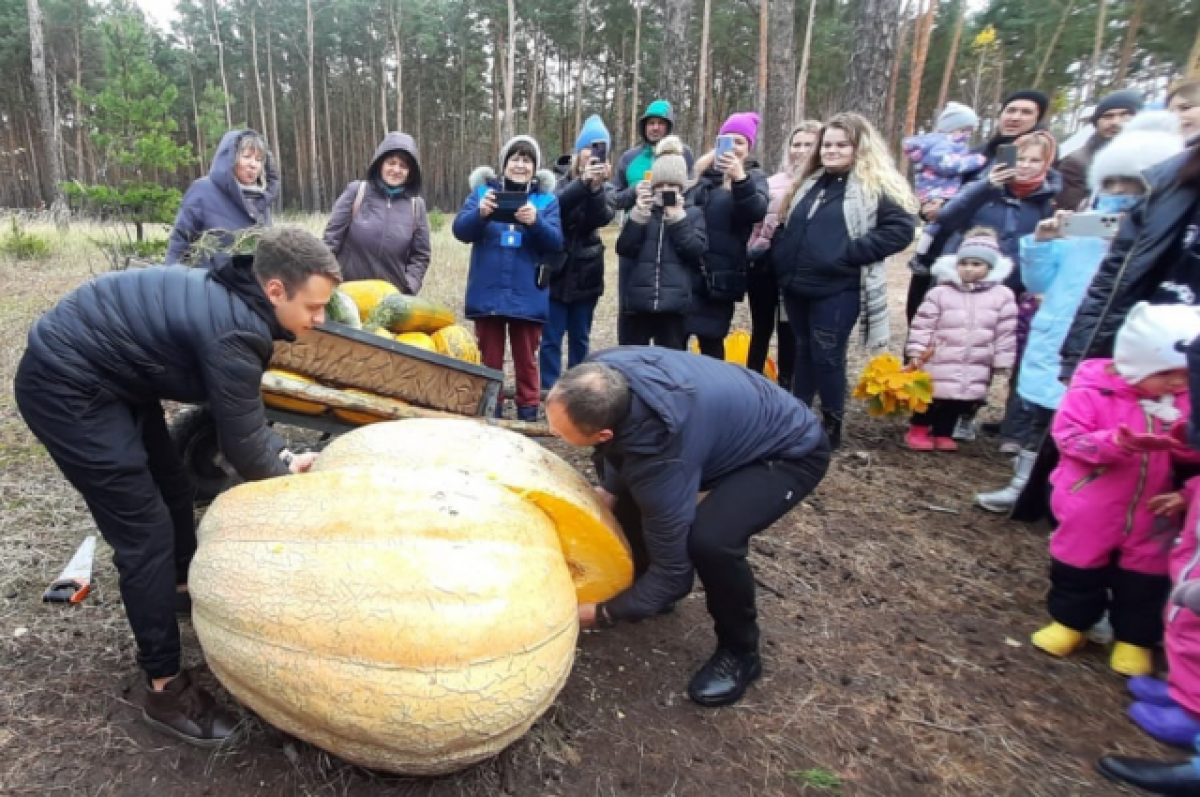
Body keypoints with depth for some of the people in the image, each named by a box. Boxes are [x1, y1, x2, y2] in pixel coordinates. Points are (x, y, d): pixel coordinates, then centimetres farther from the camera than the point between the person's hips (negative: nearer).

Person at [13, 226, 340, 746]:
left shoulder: (235, 299, -1)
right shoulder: (235, 332, -31)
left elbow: (240, 413, 9)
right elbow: (241, 445, -20)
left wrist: (283, 455, 0)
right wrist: (288, 475, -3)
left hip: (111, 375, 10)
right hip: (66, 386, -10)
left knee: (173, 487, 21)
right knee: (145, 531, -8)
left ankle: (183, 586, 48)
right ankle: (165, 689, 4)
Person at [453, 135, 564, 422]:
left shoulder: (547, 199, 5)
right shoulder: (482, 191, 5)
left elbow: (555, 243, -7)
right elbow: (461, 231, -7)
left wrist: (536, 222, -27)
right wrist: (480, 213, -28)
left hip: (527, 296, 0)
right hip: (488, 294, 1)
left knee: (526, 359, 10)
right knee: (490, 359, 11)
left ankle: (528, 411, 22)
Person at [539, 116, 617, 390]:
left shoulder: (606, 187, 6)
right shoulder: (562, 181, 1)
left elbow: (603, 217, -14)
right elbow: (554, 205, -21)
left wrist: (596, 187, -30)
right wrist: (583, 182, -34)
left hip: (585, 273, 2)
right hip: (556, 269, -2)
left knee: (580, 338, 11)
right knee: (551, 339, -1)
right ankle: (549, 393, 6)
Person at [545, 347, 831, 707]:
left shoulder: (661, 455, -41)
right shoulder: (602, 373, -22)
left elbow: (673, 569, -28)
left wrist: (599, 614, -17)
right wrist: (607, 492, -11)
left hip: (791, 451, -8)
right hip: (735, 417, 8)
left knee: (709, 539, -31)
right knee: (624, 488, 4)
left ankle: (739, 653, -2)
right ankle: (651, 588, 25)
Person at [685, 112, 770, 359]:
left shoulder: (754, 177, 5)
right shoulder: (704, 171, 13)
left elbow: (757, 212, -16)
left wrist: (740, 179, -32)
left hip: (720, 275, -3)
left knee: (711, 341, 1)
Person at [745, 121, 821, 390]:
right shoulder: (774, 182, 9)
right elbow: (754, 218, 11)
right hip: (763, 264, 3)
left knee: (788, 333, 6)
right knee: (760, 330, 12)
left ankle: (785, 389, 18)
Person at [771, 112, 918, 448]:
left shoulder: (876, 186, -5)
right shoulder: (809, 182, 16)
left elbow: (901, 229, -13)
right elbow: (787, 225, 25)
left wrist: (850, 251, -18)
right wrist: (781, 254, 8)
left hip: (837, 290, -6)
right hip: (796, 286, 6)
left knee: (827, 358, 0)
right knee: (803, 352, 14)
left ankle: (831, 425, 16)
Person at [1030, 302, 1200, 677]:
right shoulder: (1091, 391, -16)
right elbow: (1069, 439, -20)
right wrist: (1117, 442, -34)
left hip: (1149, 515, 4)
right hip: (1091, 513, -3)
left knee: (1144, 578, 14)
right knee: (1079, 569, 14)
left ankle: (1134, 638, 33)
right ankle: (1069, 622, 34)